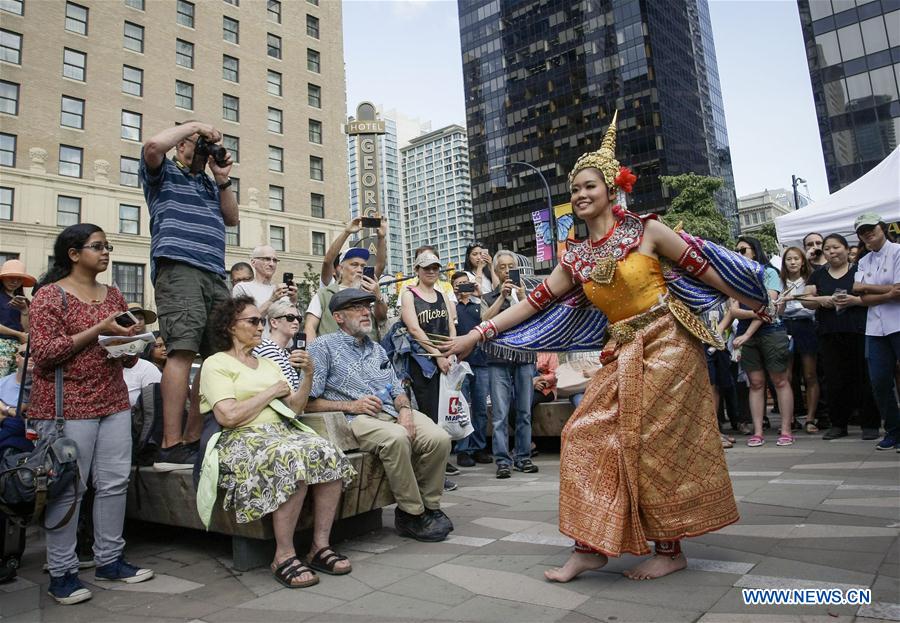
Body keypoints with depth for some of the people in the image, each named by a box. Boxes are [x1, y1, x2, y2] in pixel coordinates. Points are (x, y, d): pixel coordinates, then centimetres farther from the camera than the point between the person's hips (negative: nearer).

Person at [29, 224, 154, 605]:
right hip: (67, 406, -6)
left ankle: (109, 560, 19)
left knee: (115, 482, 7)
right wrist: (98, 330, -18)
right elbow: (43, 354, -13)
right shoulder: (50, 295, -3)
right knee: (68, 489, 0)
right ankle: (61, 573, 12)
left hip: (114, 402, 6)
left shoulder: (113, 295, 15)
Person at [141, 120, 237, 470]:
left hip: (214, 274, 7)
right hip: (178, 268, -7)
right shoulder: (164, 173, 14)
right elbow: (153, 145, -7)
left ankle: (192, 438, 3)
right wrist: (194, 125, 5)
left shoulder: (210, 185, 32)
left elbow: (232, 219, 24)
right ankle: (171, 447, -18)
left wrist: (223, 180, 15)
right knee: (183, 349, -18)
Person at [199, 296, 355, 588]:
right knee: (294, 461, -36)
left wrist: (308, 375, 2)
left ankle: (320, 545, -17)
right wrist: (270, 392, -3)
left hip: (283, 431, 6)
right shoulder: (216, 364, 4)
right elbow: (228, 416, -12)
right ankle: (284, 556, -24)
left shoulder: (268, 364, 24)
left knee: (330, 455, -24)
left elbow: (294, 408, 16)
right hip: (242, 439, -6)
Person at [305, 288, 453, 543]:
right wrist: (351, 406, -13)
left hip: (392, 412, 6)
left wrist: (405, 409, -2)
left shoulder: (376, 348, 26)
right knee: (397, 438, -36)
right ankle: (411, 514, -19)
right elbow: (308, 402, -4)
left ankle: (430, 507, -1)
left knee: (439, 438, -21)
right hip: (356, 418, -6)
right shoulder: (324, 347, 4)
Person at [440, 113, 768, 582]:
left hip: (668, 344, -5)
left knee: (655, 444, -2)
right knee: (588, 436, -4)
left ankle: (670, 549, 16)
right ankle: (592, 544, 5)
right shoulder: (575, 258, 5)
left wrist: (750, 304, 12)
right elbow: (535, 302, 3)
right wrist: (475, 335, -2)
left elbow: (699, 266, 3)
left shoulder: (645, 230, -6)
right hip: (623, 354, 5)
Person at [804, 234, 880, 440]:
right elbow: (805, 300, 9)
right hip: (829, 336, 3)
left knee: (863, 378, -2)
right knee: (835, 380, 4)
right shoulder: (818, 275, 15)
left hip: (858, 332, -2)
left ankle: (870, 424, 10)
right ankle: (838, 424, 14)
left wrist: (855, 300, -16)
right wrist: (821, 300, -10)